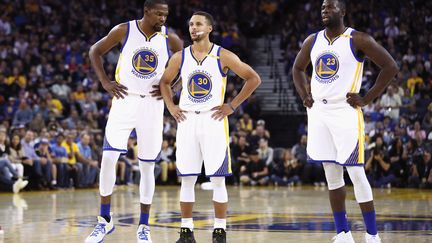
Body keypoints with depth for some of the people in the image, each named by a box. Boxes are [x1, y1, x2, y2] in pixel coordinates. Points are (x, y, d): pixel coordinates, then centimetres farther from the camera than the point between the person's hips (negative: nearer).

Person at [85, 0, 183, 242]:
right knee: (108, 157, -11)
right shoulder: (124, 31, -6)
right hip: (124, 100, -1)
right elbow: (96, 51, 6)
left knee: (147, 166, 3)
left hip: (152, 104, 1)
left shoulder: (170, 38, -4)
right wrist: (105, 82, -4)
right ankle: (105, 220, 2)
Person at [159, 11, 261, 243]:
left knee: (217, 179, -3)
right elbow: (164, 82, 22)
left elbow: (253, 78, -1)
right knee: (187, 178, 3)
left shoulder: (223, 56, -4)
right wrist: (170, 106, 7)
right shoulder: (180, 57, 6)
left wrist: (232, 106, -5)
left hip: (213, 120, -3)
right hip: (187, 120, 3)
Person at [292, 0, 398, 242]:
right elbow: (298, 69, 26)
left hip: (345, 112, -6)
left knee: (356, 173, -8)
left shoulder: (358, 40, -8)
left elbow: (391, 66, -9)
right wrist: (304, 96, 10)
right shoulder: (312, 41, 9)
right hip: (319, 113, 6)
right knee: (332, 175, 9)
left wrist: (367, 99, -12)